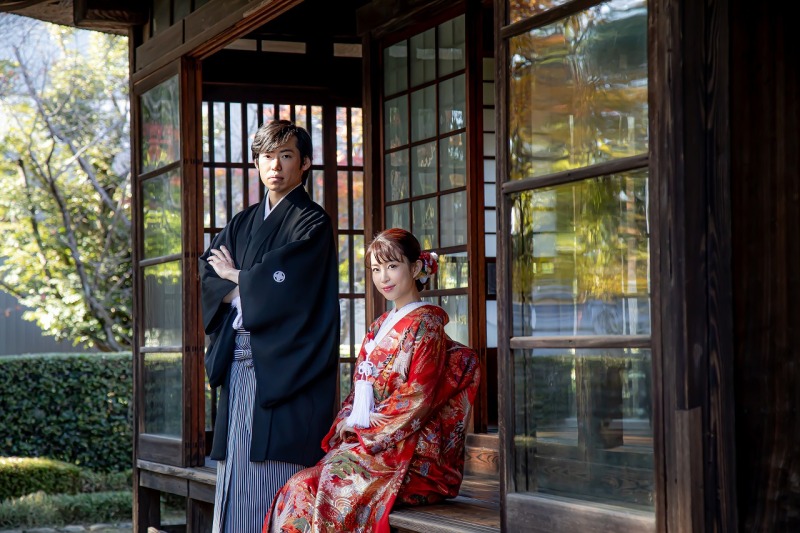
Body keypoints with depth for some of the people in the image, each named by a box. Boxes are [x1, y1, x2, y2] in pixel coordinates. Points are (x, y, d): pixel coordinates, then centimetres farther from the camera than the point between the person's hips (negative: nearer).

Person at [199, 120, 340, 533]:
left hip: (283, 367, -6)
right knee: (237, 477, 3)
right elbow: (207, 271, 10)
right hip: (240, 363, 6)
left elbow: (281, 282, -12)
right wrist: (243, 293, -9)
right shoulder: (244, 223, 20)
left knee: (276, 479, -10)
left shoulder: (312, 222, 0)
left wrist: (235, 277, 4)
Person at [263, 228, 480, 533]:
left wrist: (365, 427, -11)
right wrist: (348, 424, 0)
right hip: (366, 444, 7)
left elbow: (418, 397, -12)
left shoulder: (426, 324, -3)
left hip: (411, 453, -7)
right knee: (300, 487, -17)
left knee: (337, 478, -30)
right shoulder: (381, 326, 21)